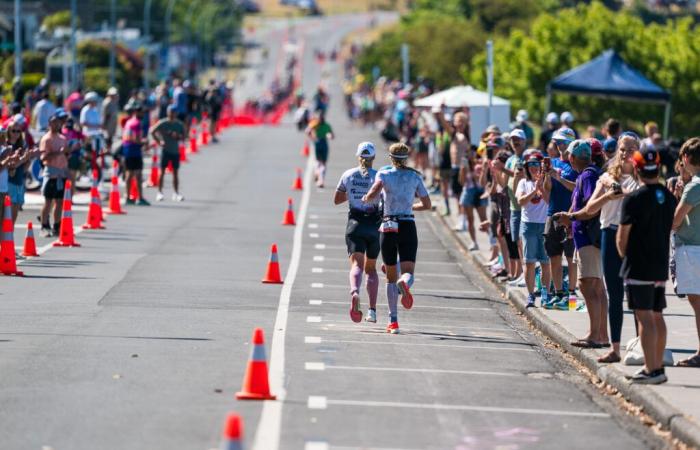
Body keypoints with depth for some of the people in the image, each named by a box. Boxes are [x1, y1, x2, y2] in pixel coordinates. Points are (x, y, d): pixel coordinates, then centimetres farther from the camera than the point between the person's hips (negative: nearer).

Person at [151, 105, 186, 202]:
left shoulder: (180, 124, 4)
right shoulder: (163, 123, -6)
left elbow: (183, 138, 7)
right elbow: (152, 131, -7)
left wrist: (177, 136, -14)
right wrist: (159, 142, -14)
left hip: (175, 151, 3)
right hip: (165, 150, -3)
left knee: (176, 173, 6)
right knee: (162, 171, -2)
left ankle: (176, 193, 12)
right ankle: (159, 193, 3)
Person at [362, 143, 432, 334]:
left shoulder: (384, 174, 0)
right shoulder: (415, 177, 7)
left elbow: (374, 193, -19)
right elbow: (427, 205, 10)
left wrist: (366, 199, 4)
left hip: (388, 227, 0)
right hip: (408, 227, 0)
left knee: (391, 277, 11)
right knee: (408, 272, -7)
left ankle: (393, 321, 5)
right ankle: (404, 284, -46)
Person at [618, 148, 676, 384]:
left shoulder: (634, 199, -15)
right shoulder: (668, 197, 6)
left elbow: (623, 235, -11)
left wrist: (624, 255, 7)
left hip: (638, 267, -7)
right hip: (661, 265, 7)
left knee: (645, 318, -6)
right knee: (657, 316, 14)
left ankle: (651, 370, -9)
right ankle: (658, 366, 19)